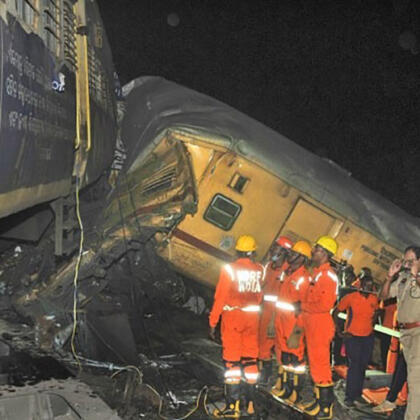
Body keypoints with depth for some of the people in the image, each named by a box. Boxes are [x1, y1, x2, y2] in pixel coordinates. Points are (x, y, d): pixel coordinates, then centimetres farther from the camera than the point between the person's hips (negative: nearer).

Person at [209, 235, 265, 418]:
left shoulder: (229, 269, -12)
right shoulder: (260, 270, -2)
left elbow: (220, 297, -11)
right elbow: (259, 296, 4)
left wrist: (213, 322, -5)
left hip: (232, 316, -4)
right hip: (252, 317, 4)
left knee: (232, 361, 1)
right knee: (250, 359, 14)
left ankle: (233, 406, 2)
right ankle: (250, 402, 22)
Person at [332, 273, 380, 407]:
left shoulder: (374, 299, 1)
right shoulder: (350, 297, -13)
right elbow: (335, 313, -5)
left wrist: (372, 324, 11)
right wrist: (340, 332, -8)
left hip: (368, 337, 5)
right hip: (352, 336, -5)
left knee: (363, 366, 10)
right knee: (354, 365, -9)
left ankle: (358, 394, 24)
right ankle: (349, 397, 0)